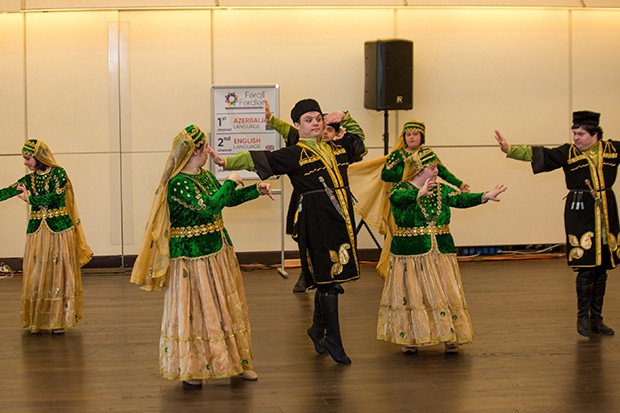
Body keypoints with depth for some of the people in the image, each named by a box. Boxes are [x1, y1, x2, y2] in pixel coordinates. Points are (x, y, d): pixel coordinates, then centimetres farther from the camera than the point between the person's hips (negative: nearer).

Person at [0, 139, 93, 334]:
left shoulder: (58, 173, -5)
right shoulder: (29, 179, 10)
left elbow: (56, 197, -17)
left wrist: (31, 199, -8)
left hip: (59, 230, -5)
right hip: (36, 232, 5)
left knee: (58, 274, -1)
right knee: (36, 276, 3)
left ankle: (59, 321, 5)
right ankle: (36, 321, 11)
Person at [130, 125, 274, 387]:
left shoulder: (204, 176, 7)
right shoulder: (177, 184, -21)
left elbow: (227, 200, 20)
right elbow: (208, 207, -31)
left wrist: (256, 190, 13)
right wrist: (230, 182, -21)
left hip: (218, 252, 9)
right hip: (191, 256, -9)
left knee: (228, 306, 14)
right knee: (193, 309, 1)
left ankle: (237, 361, 26)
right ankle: (189, 367, 16)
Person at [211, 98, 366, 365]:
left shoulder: (337, 148, 15)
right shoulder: (293, 155, -3)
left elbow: (359, 143, 33)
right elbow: (257, 160, -9)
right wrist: (226, 162, -20)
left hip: (341, 218, 6)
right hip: (316, 220, -6)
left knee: (333, 276, 11)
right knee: (327, 277, -7)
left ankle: (318, 328, 32)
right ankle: (333, 342, -1)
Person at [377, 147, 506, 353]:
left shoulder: (441, 190, 9)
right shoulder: (401, 190, -6)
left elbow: (461, 199, -3)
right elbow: (399, 197, -29)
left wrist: (485, 196, -19)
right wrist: (420, 194, -49)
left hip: (441, 252, 4)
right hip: (411, 254, -4)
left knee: (445, 293, 2)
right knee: (412, 294, 0)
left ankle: (449, 337, 9)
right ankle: (411, 338, 13)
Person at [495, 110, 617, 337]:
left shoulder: (612, 149, 5)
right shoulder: (568, 152, -2)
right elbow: (538, 154, -9)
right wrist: (510, 149, -19)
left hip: (606, 211, 3)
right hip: (580, 211, -3)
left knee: (602, 267, 8)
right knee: (586, 266, -7)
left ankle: (597, 318, 19)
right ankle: (583, 316, 8)